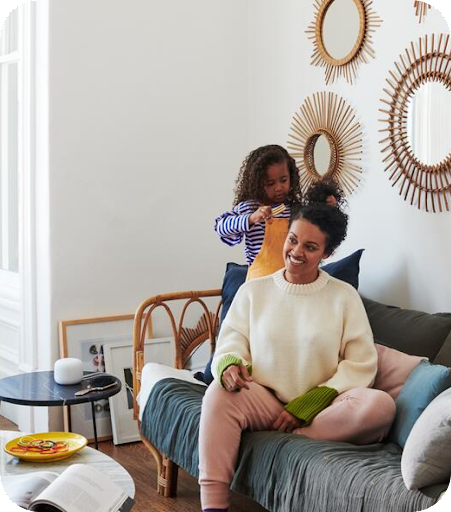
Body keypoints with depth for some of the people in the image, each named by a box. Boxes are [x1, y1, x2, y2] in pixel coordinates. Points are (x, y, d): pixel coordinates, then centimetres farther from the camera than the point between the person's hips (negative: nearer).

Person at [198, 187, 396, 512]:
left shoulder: (344, 296, 5)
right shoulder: (253, 290, 11)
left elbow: (360, 365, -2)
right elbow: (231, 342, 6)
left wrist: (305, 407, -12)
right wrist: (229, 364, -21)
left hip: (321, 410, 0)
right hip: (265, 401, 1)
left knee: (380, 405, -30)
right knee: (219, 393, -31)